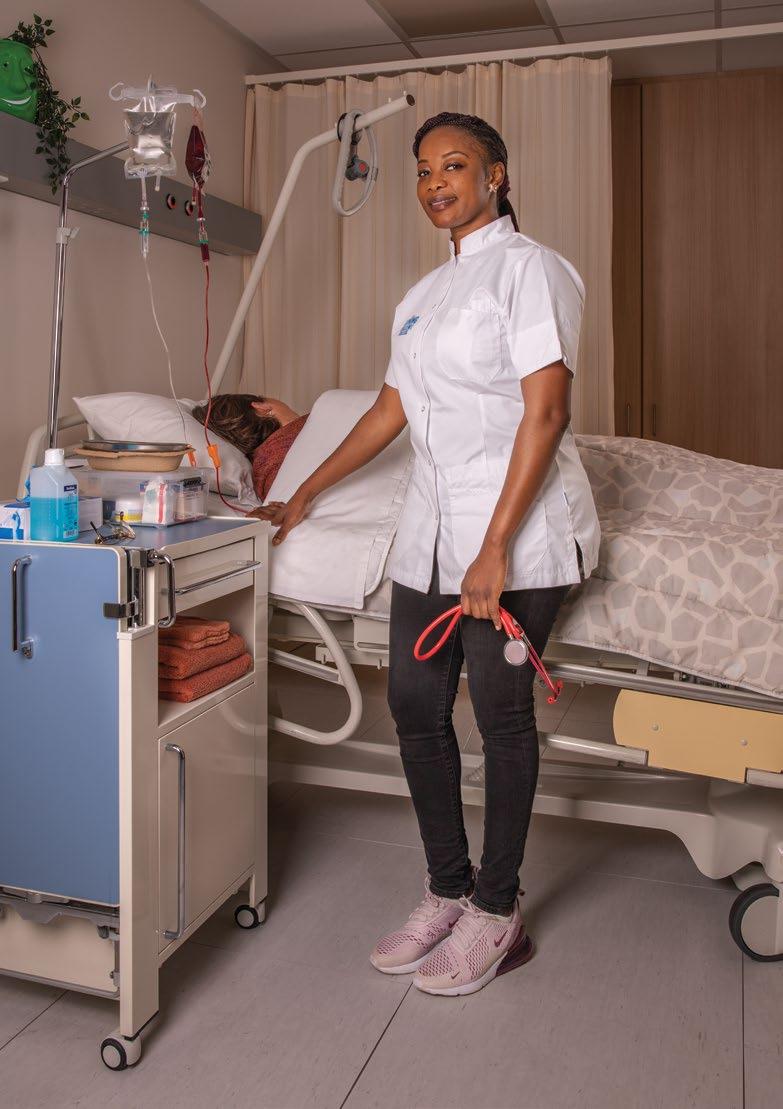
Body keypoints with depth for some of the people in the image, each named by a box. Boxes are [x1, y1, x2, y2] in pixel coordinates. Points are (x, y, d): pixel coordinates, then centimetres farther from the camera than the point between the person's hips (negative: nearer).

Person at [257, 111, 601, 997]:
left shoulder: (528, 268, -5)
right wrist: (304, 495, 26)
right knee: (415, 706, 7)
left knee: (501, 717, 0)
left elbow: (545, 411, -14)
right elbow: (390, 409, 25)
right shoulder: (423, 295, 20)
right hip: (431, 531, 8)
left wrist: (496, 550, -20)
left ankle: (497, 912, 16)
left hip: (517, 534, -7)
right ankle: (448, 890, 23)